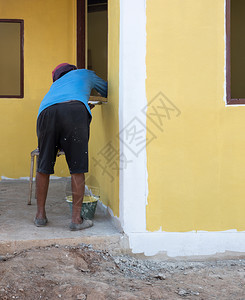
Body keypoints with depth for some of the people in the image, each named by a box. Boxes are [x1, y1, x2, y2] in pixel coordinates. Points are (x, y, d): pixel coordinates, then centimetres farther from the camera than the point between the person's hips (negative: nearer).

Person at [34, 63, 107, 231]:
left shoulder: (55, 85, 44)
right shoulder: (85, 74, 37)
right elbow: (106, 90, 51)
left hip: (46, 112, 4)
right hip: (75, 110, -3)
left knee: (44, 167, 13)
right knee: (78, 168, 2)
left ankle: (40, 215, 23)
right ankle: (76, 219, 5)